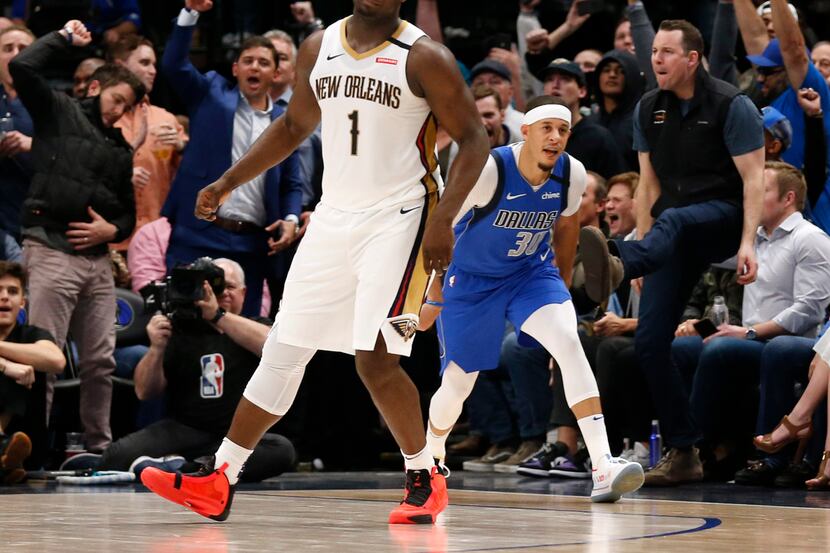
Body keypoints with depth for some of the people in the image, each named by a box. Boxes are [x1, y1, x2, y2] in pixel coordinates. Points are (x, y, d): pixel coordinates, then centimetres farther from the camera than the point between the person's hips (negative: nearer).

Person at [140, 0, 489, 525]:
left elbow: (474, 140, -9)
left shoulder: (424, 58, -9)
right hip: (334, 217, 6)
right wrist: (229, 181, 18)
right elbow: (295, 125, 23)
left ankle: (425, 479, 6)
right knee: (283, 352, 6)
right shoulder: (318, 49, 7)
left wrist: (443, 220, -20)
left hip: (397, 220, -6)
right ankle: (218, 481, 9)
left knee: (375, 358, -14)